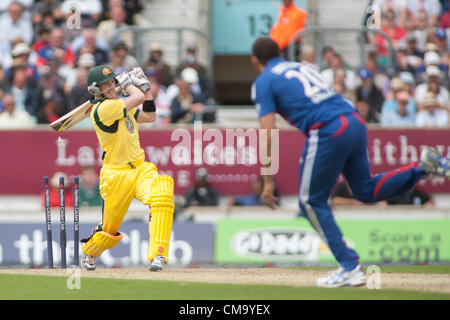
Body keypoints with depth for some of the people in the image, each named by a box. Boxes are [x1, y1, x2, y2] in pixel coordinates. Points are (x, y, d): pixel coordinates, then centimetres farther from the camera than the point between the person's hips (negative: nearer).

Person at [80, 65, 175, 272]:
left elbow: (150, 116, 19)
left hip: (141, 169, 6)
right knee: (110, 230, 6)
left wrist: (144, 86, 12)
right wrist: (128, 83, -2)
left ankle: (158, 254, -28)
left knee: (162, 194, -26)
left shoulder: (120, 104, 11)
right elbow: (138, 98, -21)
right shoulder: (102, 109, -17)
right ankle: (88, 253, 42)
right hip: (116, 175, -6)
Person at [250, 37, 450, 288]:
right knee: (365, 190, 22)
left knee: (312, 202, 6)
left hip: (328, 132, -7)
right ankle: (422, 167, 3)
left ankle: (350, 268, 0)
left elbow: (268, 135, -2)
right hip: (356, 121, 7)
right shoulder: (301, 68, 28)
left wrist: (268, 180, 1)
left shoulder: (263, 82, 7)